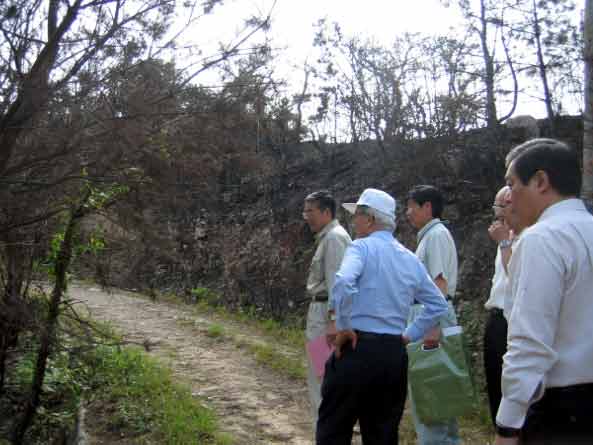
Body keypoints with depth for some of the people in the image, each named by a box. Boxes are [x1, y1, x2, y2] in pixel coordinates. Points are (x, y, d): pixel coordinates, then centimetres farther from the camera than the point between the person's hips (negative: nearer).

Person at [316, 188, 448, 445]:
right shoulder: (411, 259, 12)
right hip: (395, 354, 6)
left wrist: (342, 327, -15)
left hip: (357, 349, -6)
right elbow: (438, 305, 19)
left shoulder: (362, 247, -7)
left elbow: (343, 283, -27)